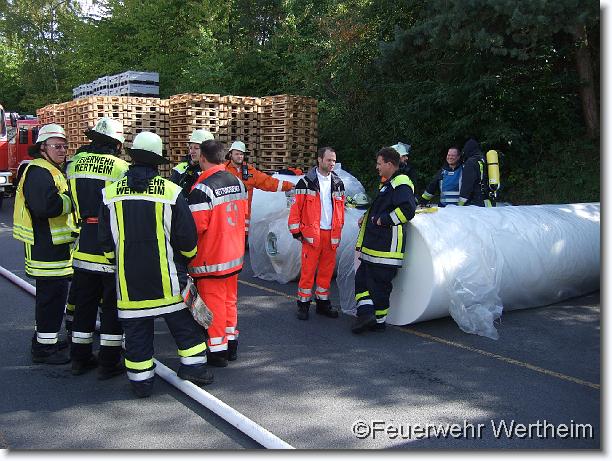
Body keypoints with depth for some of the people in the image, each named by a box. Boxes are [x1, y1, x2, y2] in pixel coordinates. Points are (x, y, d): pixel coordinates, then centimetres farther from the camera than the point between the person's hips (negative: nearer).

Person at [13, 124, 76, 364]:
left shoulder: (54, 171, 19)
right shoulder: (38, 172, -16)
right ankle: (44, 348, 6)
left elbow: (62, 203, 24)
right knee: (52, 295, -4)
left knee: (52, 294, 19)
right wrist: (73, 199, -20)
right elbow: (45, 206, -30)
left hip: (55, 245, 11)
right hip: (46, 247, -11)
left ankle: (44, 338, 33)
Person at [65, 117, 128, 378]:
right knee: (113, 305, 6)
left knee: (84, 302, 16)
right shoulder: (119, 167, -13)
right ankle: (109, 363, 11)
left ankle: (80, 359, 26)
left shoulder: (75, 163, 5)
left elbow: (73, 201, 13)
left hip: (84, 246, 5)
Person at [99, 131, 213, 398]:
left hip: (129, 279, 2)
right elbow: (187, 238, -5)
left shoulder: (111, 193, -1)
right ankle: (193, 365, 20)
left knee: (136, 329, 11)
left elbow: (106, 240, 5)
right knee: (184, 321, 15)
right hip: (166, 277, -2)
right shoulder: (171, 191, -8)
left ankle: (141, 380, 18)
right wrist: (187, 257, 15)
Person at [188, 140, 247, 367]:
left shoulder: (202, 188, -21)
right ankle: (231, 344, 29)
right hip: (234, 254, 7)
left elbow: (196, 226, -22)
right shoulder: (237, 182, 4)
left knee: (212, 302, 4)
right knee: (230, 299, 18)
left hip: (211, 258, -7)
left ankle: (217, 350, 13)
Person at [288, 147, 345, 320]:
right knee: (308, 270, -3)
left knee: (327, 270, 11)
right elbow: (296, 208, -4)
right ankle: (303, 304, 9)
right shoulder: (306, 182, -4)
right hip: (312, 234, -5)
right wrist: (296, 231, -6)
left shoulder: (338, 183, 12)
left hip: (331, 235, 5)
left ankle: (323, 303, 23)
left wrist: (339, 231, 18)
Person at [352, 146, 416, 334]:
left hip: (385, 247, -10)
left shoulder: (401, 184, -13)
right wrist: (367, 217, 17)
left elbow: (407, 209, -27)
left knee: (379, 284, -3)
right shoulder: (389, 184, 21)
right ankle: (366, 313, 11)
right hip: (373, 245, 10)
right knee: (362, 277, 11)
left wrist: (383, 220, -20)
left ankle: (379, 320, 4)